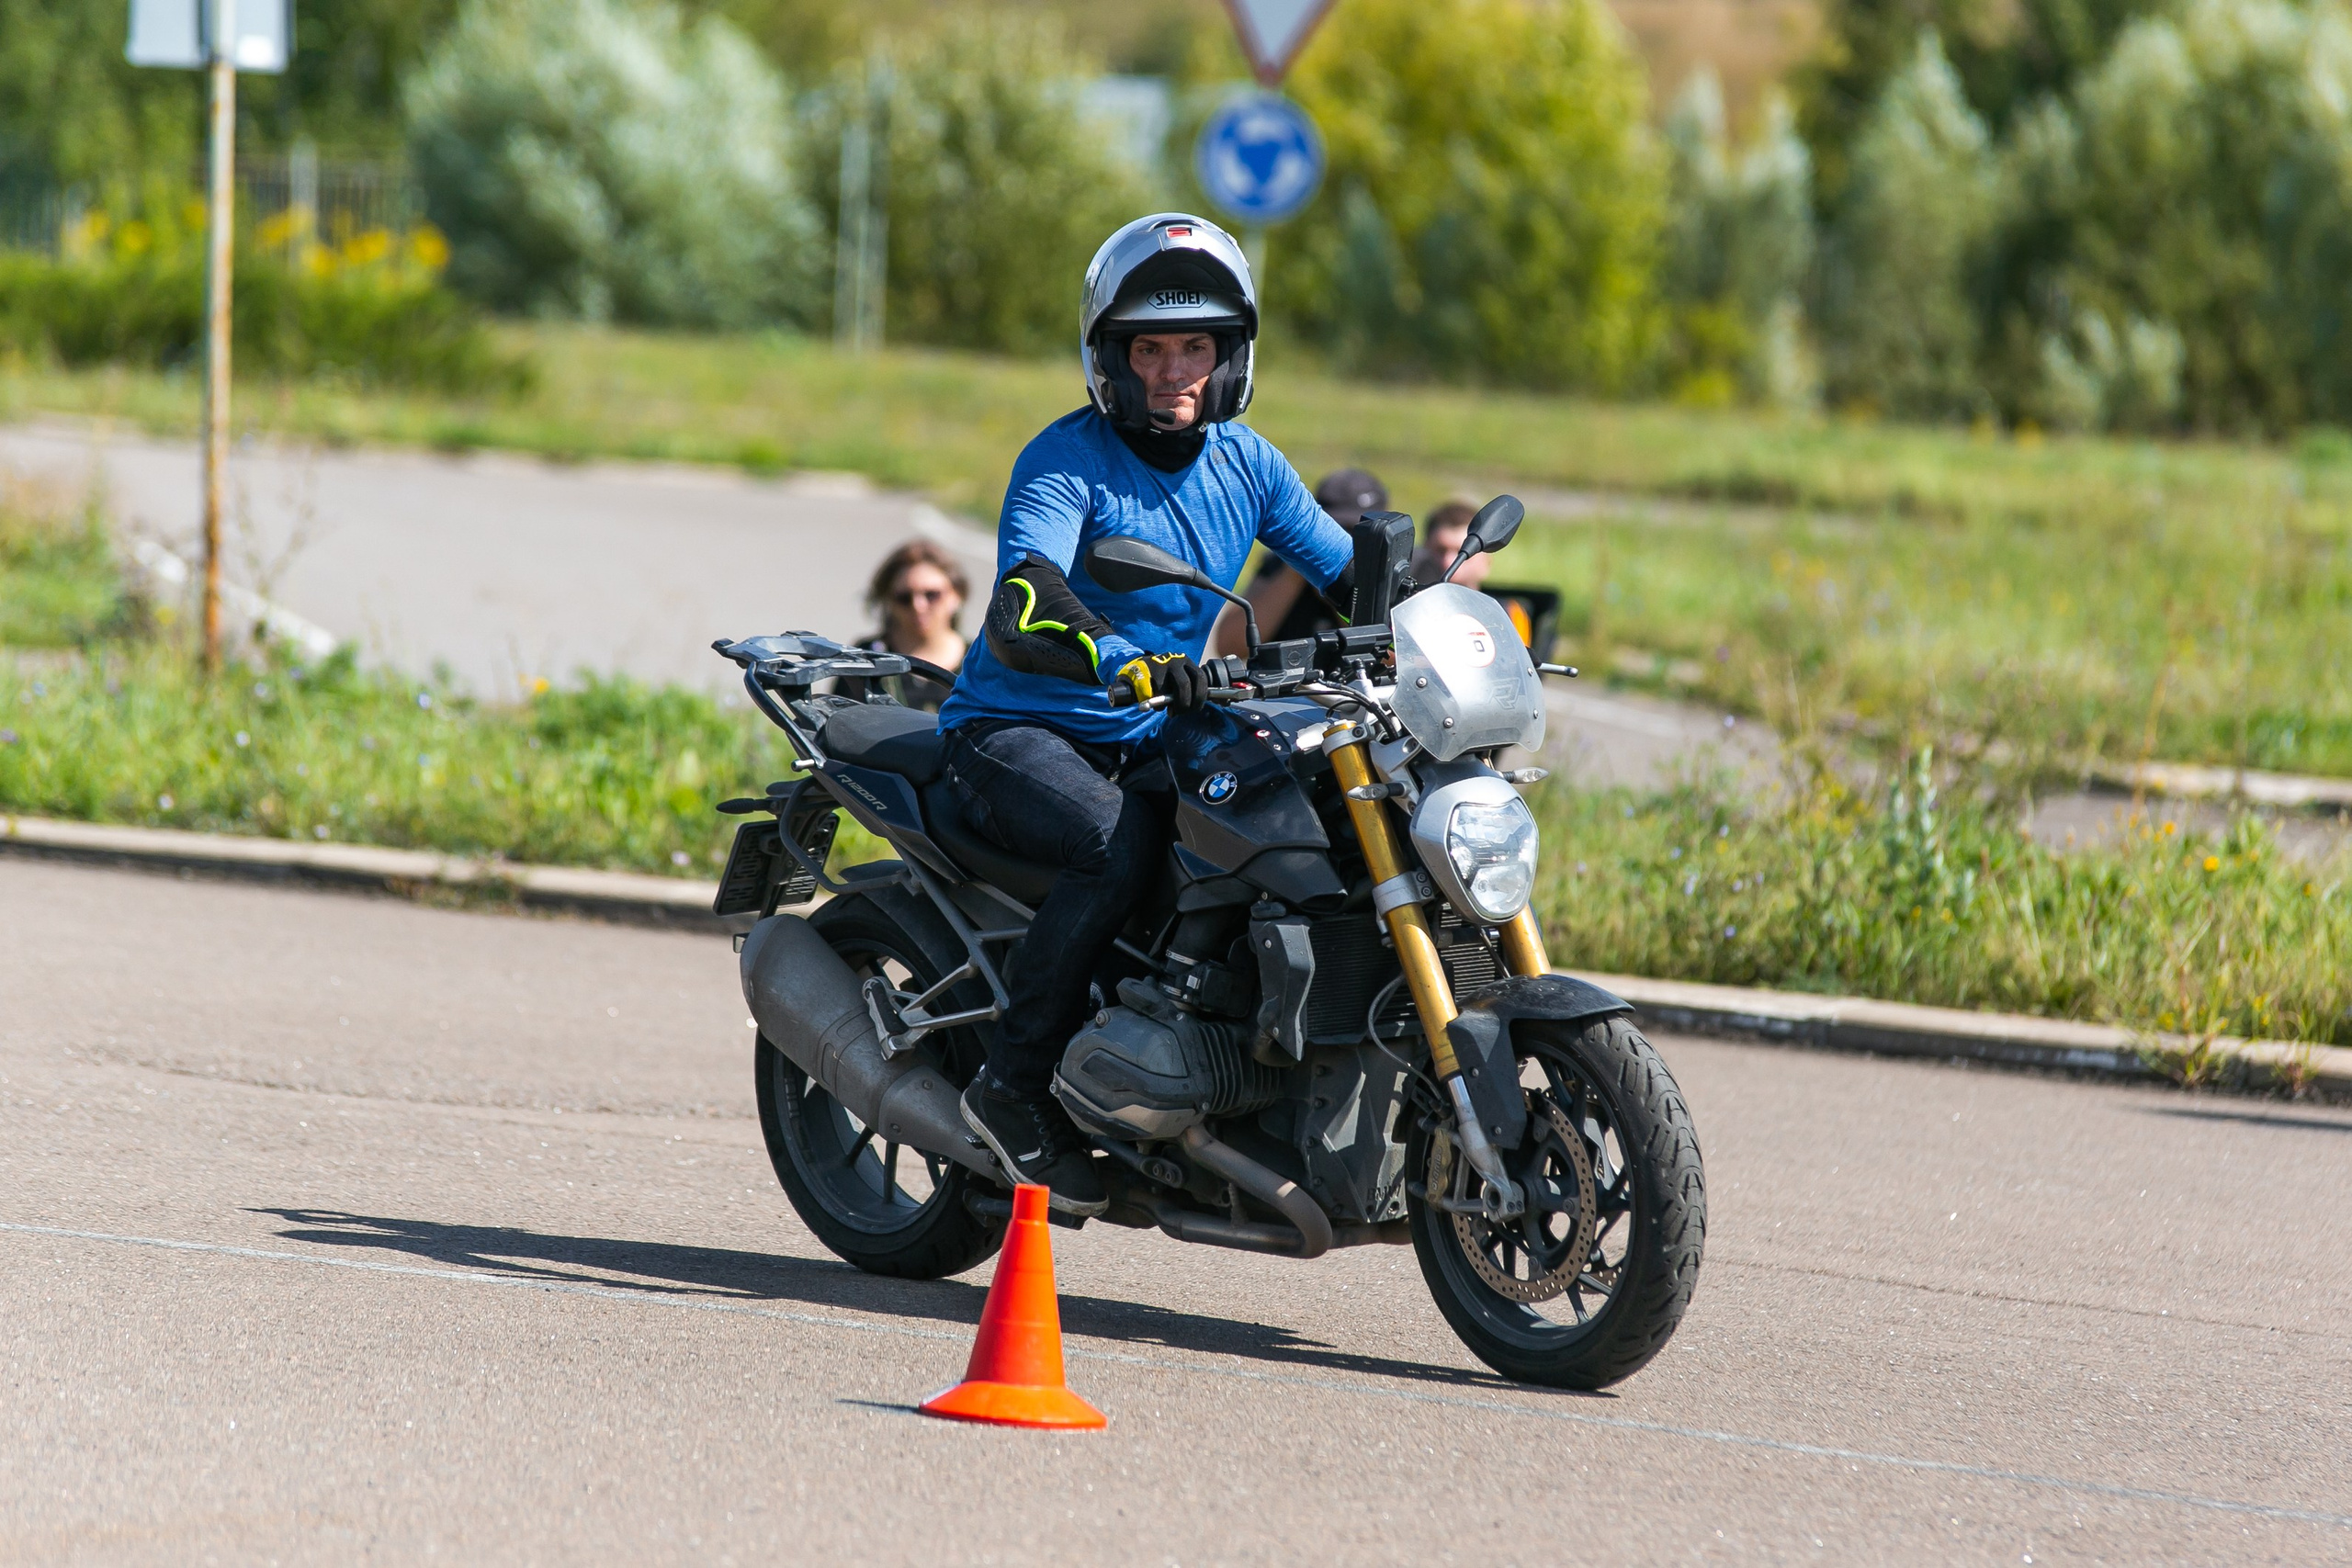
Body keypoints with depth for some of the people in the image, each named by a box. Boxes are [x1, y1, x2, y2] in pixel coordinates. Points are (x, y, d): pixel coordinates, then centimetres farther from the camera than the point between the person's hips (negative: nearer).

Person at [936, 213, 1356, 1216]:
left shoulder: (1245, 464, 5)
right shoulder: (1066, 462, -15)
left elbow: (1351, 572, 11)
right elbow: (1020, 613, -31)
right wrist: (1127, 664, -51)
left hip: (1149, 742, 6)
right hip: (1015, 732, -6)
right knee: (1122, 841, -35)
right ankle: (1014, 1085, -24)